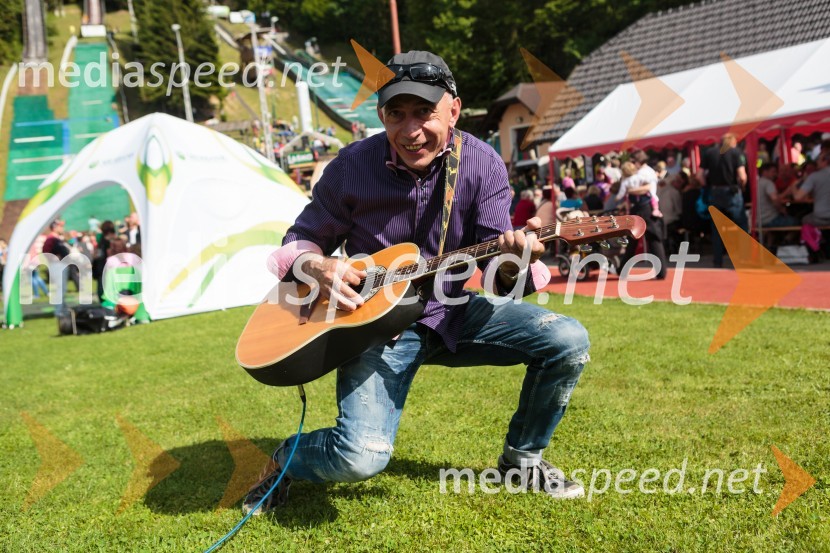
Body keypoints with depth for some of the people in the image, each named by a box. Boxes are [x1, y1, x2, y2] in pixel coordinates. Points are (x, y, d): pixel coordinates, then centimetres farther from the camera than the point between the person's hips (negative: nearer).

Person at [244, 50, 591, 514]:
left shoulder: (483, 164, -8)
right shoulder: (352, 166, -10)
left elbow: (495, 266, -11)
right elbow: (302, 237, 3)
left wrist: (513, 263, -35)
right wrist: (318, 267, -20)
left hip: (453, 313, 3)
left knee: (569, 341, -15)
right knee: (362, 455, -25)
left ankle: (521, 458, 11)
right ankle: (284, 460, 12)